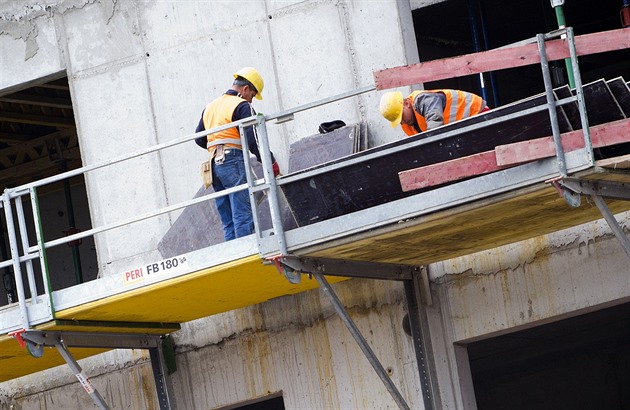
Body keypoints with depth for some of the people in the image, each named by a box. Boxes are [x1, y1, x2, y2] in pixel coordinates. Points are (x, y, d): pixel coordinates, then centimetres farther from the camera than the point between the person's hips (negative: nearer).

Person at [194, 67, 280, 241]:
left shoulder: (210, 107, 21)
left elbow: (199, 139, 24)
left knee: (229, 223, 8)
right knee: (243, 216, -11)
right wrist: (271, 162, -6)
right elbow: (253, 140, -13)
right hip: (234, 163, -8)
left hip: (215, 165, 8)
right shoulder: (242, 106, -4)